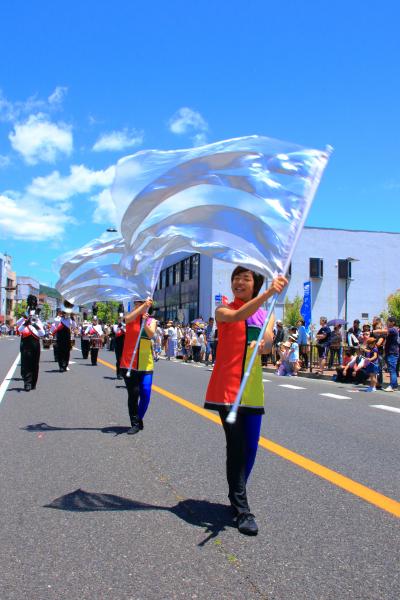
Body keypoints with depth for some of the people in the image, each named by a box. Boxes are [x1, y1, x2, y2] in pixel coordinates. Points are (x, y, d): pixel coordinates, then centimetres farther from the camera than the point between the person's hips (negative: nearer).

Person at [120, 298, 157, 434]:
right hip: (129, 363, -1)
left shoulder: (151, 321, 6)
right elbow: (127, 318, -22)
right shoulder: (132, 318, 2)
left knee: (146, 394, -1)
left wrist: (145, 323, -31)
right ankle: (135, 423, 8)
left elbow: (151, 334, -12)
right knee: (133, 394, -3)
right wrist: (143, 305, -28)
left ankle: (138, 419, 21)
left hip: (146, 364, 2)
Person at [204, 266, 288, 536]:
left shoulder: (266, 314, 12)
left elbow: (268, 341, -8)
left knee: (250, 448, 8)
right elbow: (237, 316, -24)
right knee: (236, 446, -7)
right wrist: (268, 293, -38)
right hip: (227, 387, -4)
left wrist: (263, 345, -33)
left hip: (252, 390, 4)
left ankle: (236, 497, 28)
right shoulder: (224, 311, 1)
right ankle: (242, 510, 1)